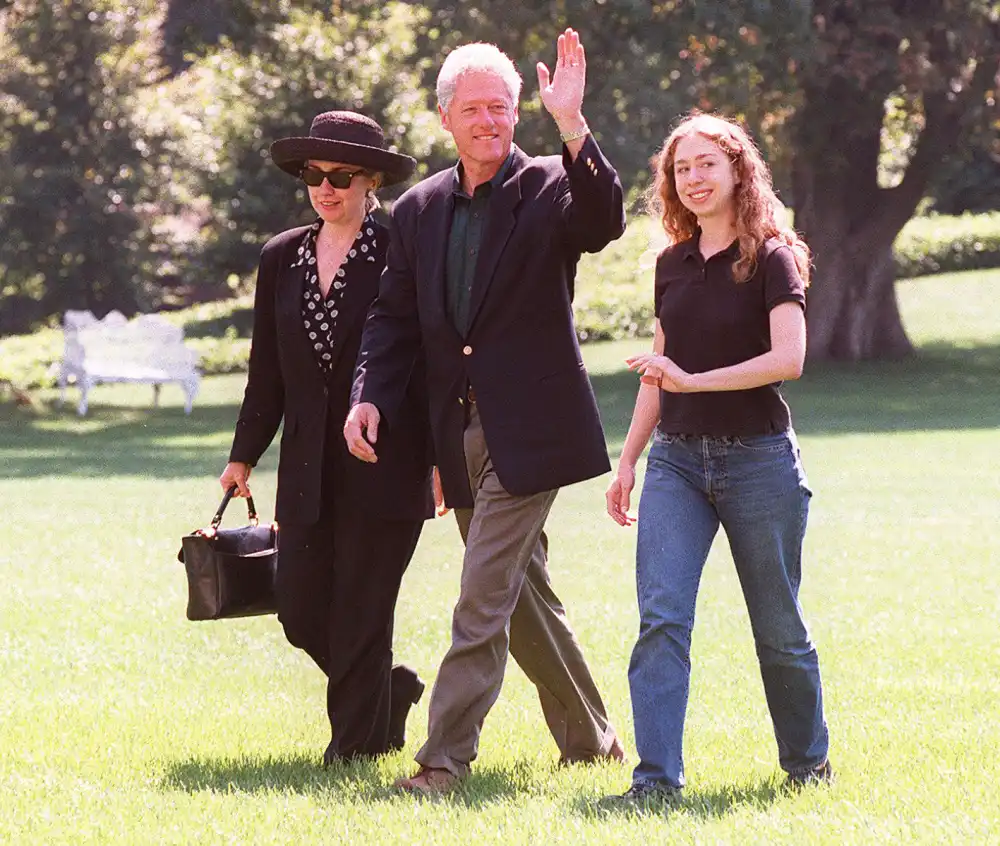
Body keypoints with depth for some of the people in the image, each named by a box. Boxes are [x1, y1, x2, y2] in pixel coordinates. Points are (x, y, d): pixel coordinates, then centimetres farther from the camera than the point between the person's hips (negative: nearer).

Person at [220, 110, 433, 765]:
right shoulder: (281, 259, 11)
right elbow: (267, 373, 15)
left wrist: (441, 458, -9)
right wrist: (244, 457, 13)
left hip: (385, 465, -5)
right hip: (309, 469, 5)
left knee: (360, 609, -3)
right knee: (301, 610, 3)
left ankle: (357, 740, 10)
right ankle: (392, 691, 27)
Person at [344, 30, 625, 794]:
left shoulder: (548, 188, -5)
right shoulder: (420, 208, 11)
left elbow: (604, 222, -26)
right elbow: (395, 317, 11)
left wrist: (573, 126, -36)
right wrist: (371, 396, -4)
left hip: (528, 429, -6)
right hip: (461, 435, 6)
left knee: (484, 599, -10)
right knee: (524, 593, 15)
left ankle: (445, 759, -9)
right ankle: (590, 741, 28)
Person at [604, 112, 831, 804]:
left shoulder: (771, 258, -5)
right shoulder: (674, 265, 11)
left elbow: (788, 358, -18)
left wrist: (693, 381, -24)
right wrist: (628, 459, 15)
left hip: (757, 459, -4)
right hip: (677, 460, 4)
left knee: (778, 627, 7)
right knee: (661, 617, -12)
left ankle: (808, 760, 27)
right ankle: (656, 777, -16)